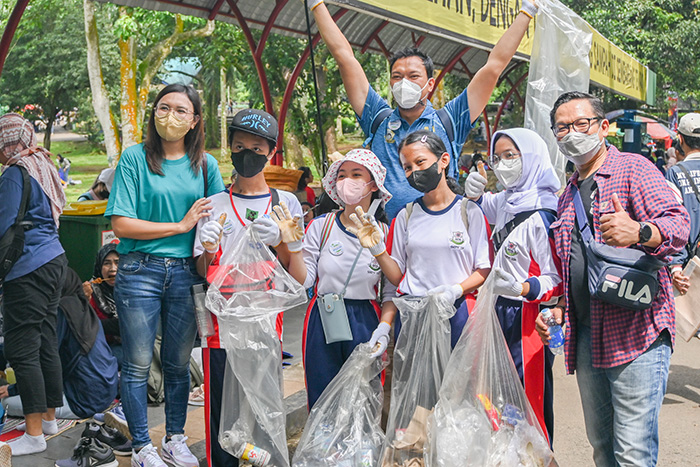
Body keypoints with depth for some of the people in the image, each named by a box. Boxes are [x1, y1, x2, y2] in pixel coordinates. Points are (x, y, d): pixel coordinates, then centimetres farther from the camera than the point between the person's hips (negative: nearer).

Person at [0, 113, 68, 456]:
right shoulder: (44, 167, 15)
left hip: (28, 268, -9)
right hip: (54, 260, 9)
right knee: (46, 343, 15)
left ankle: (34, 434, -3)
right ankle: (49, 417, 24)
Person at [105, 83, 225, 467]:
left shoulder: (205, 163, 7)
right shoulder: (135, 158, -3)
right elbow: (121, 223, -10)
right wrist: (181, 225, -10)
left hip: (186, 274, 3)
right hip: (140, 272, -2)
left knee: (178, 363, 12)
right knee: (137, 365, 4)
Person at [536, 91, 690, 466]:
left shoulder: (633, 168, -2)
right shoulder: (568, 195, 20)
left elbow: (678, 222, -16)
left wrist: (639, 232, -35)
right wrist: (557, 309, 14)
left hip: (635, 332, -7)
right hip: (586, 336, 7)